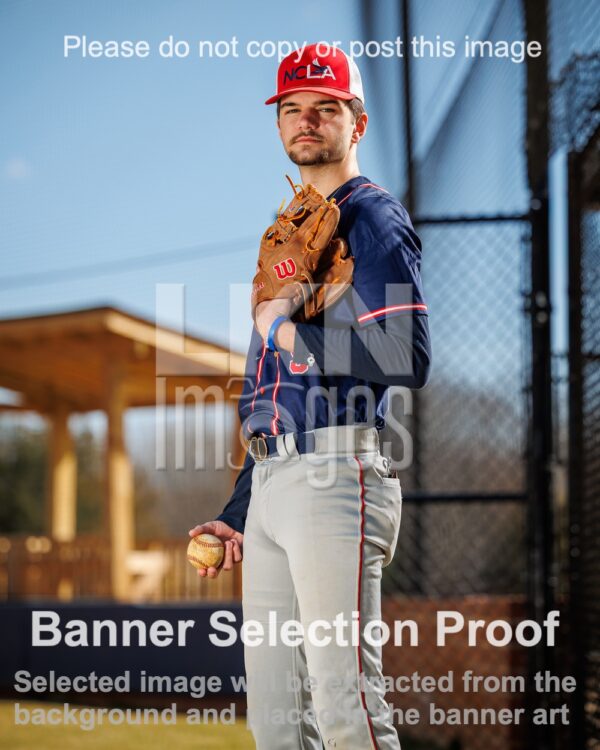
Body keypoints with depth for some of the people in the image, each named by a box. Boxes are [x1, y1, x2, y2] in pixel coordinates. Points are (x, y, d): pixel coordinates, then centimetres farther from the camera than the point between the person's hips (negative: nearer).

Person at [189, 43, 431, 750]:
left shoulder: (373, 218, -2)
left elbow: (408, 357, -17)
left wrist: (291, 332, -9)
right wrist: (237, 515, 23)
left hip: (337, 475, -9)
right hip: (271, 483, 9)